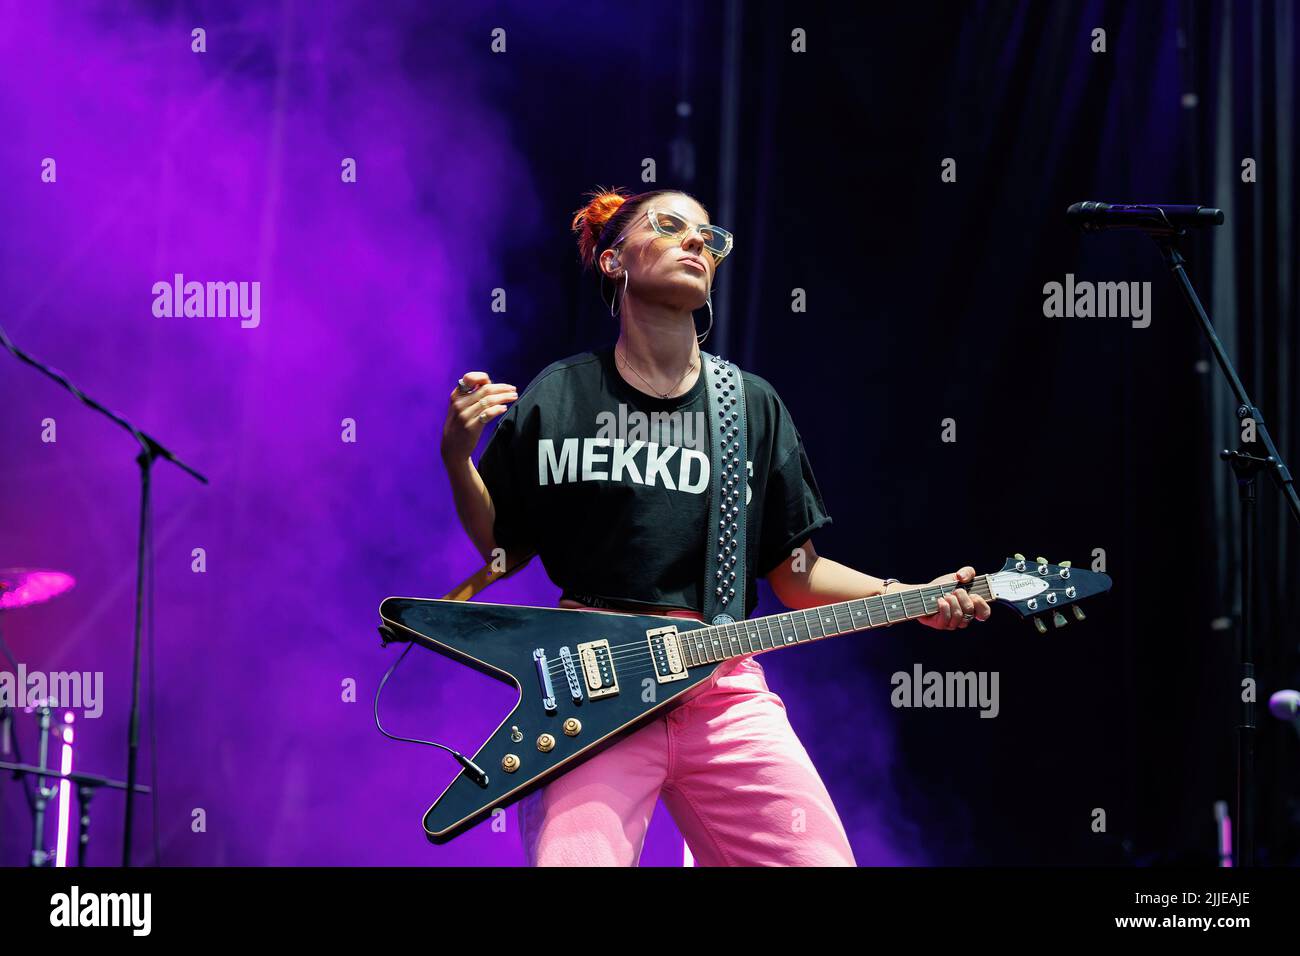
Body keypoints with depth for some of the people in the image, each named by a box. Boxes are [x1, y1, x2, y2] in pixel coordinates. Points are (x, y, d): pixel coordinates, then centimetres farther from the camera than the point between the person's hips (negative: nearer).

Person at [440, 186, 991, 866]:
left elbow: (793, 571, 14)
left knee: (818, 860, -6)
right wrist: (456, 458, -3)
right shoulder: (558, 397, 6)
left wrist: (915, 600, 1)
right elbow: (502, 547, 13)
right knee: (572, 859, -22)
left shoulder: (754, 406, 12)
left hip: (726, 693, 3)